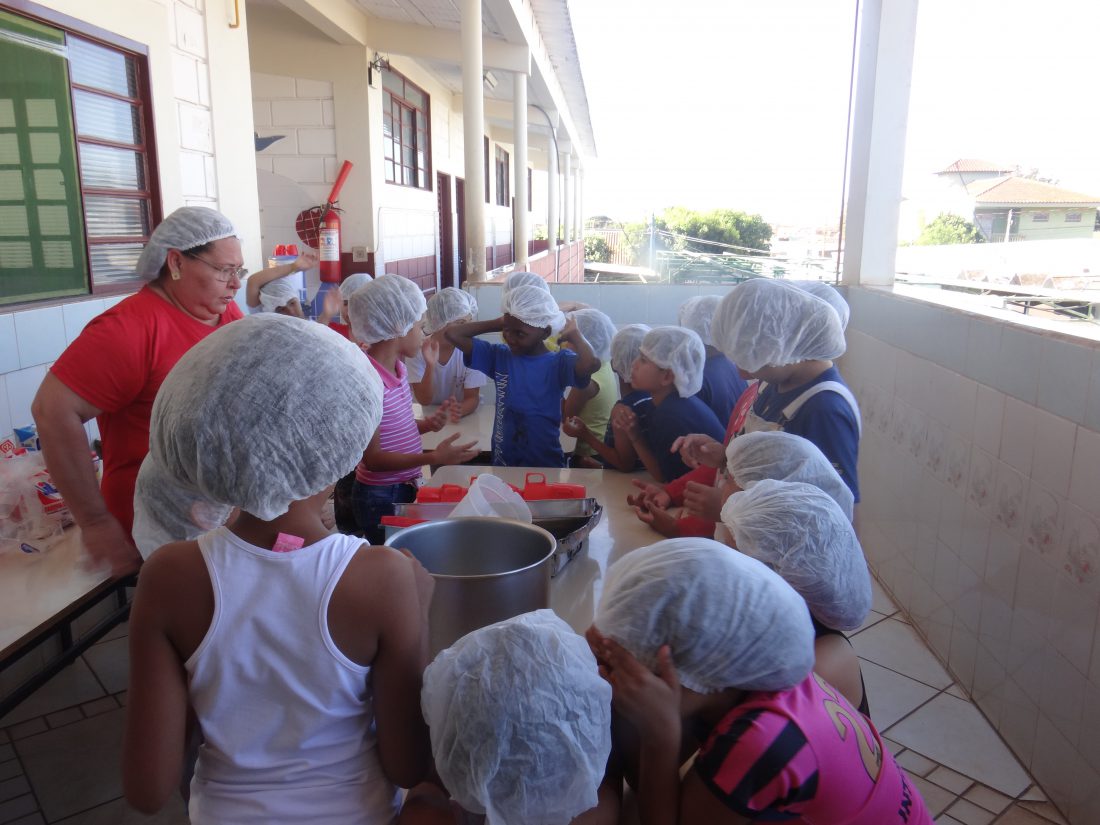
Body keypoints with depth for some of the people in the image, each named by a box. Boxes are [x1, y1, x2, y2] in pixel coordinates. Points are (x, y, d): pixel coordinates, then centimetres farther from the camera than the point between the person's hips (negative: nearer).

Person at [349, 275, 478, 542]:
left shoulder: (398, 367, 4)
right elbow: (372, 458, -22)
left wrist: (428, 424, -3)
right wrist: (433, 457, -30)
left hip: (407, 489, 8)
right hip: (381, 498, -8)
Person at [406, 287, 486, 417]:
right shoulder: (417, 348, -11)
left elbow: (472, 398, -11)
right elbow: (424, 400, -13)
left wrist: (459, 410, -32)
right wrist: (430, 365, -27)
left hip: (465, 415, 0)